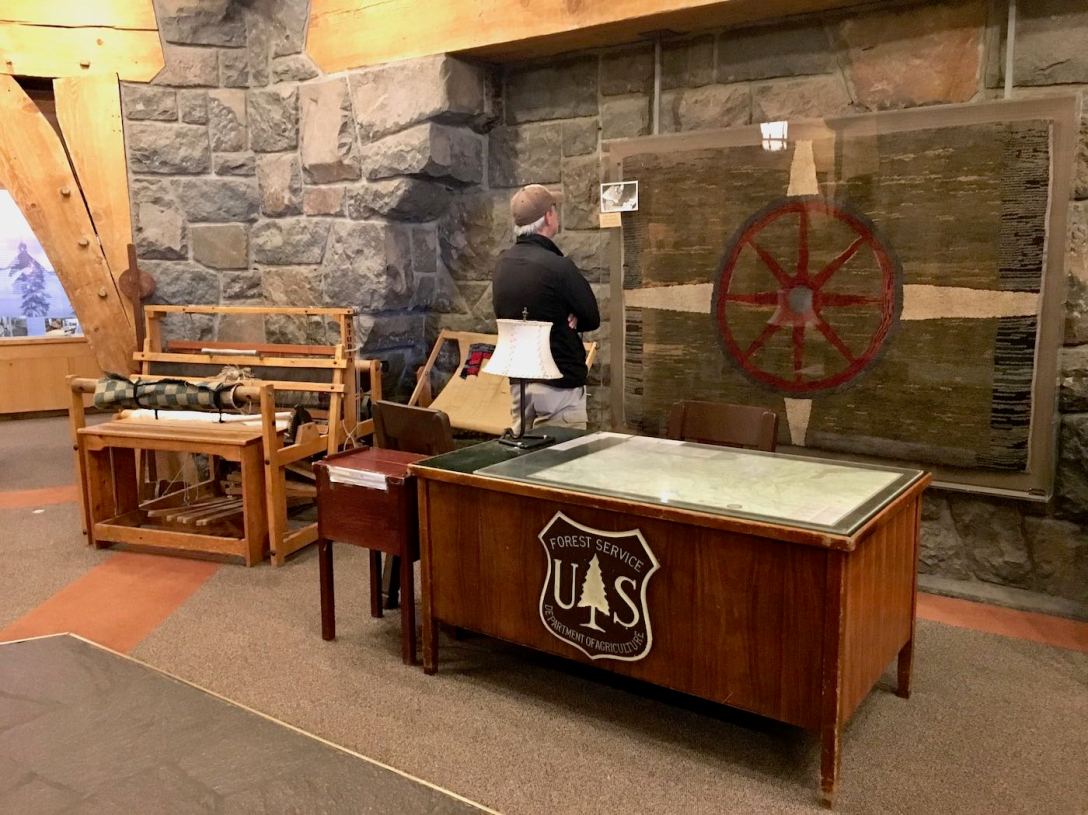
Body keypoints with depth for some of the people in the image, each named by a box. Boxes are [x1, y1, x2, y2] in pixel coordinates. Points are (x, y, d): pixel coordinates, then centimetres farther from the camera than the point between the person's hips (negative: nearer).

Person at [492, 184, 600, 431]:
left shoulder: (503, 263, 4)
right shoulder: (558, 266, -19)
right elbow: (592, 319, -10)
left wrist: (558, 321, 0)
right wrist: (568, 321, 3)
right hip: (559, 383, -8)